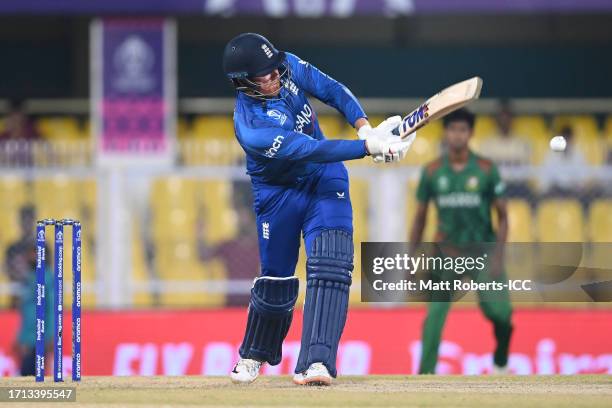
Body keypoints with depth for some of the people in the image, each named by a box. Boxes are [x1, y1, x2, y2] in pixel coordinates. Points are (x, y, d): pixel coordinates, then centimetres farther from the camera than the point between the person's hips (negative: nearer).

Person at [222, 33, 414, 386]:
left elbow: (333, 91, -4)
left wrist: (364, 126, -21)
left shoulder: (290, 67, -16)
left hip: (324, 180, 3)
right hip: (279, 194, -3)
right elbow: (310, 150, -38)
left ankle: (316, 361, -25)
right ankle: (254, 355, 38)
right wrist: (368, 147, -42)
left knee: (330, 265, -17)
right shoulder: (251, 127, -33)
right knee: (276, 279, 9)